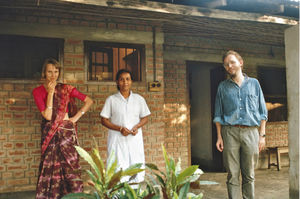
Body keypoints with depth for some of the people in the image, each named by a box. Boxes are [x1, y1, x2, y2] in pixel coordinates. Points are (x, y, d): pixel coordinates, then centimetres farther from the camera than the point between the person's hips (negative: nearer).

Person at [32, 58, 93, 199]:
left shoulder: (66, 89, 3)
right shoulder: (38, 91, 1)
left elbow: (89, 101, 3)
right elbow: (48, 115, -11)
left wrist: (76, 117, -3)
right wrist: (50, 93, -13)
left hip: (67, 131, 0)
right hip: (49, 133, 0)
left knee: (70, 164, -1)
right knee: (50, 166, 3)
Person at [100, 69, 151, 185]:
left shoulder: (139, 99, 9)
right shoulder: (111, 100, 3)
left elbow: (145, 118, 13)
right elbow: (104, 120, 2)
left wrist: (137, 127, -8)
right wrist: (120, 129, -13)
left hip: (135, 138, 2)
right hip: (117, 139, -2)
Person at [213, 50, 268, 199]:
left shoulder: (254, 83, 13)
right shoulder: (223, 86, 13)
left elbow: (262, 112, 11)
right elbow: (218, 114, 11)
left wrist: (262, 135, 3)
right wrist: (219, 137, 2)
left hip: (250, 132, 0)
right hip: (230, 132, 0)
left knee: (249, 175, 4)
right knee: (232, 174, -1)